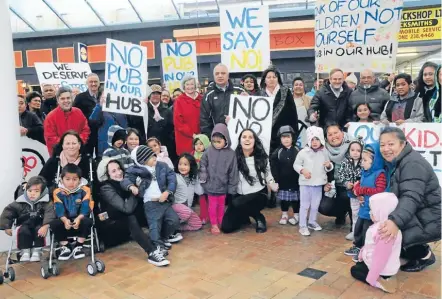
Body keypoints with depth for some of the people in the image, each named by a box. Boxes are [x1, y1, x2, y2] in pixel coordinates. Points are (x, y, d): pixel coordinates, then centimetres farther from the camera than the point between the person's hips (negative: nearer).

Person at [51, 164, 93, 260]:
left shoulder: (85, 190, -7)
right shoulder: (58, 192, -4)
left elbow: (85, 207, -16)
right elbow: (59, 209, -14)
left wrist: (79, 218, -35)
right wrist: (65, 220, -34)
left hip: (79, 220, -1)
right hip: (65, 221, 1)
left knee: (87, 221, -33)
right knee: (53, 224, -28)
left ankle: (78, 246, -10)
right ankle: (66, 247, -6)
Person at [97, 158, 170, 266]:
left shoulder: (124, 181, -1)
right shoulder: (106, 188, -20)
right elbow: (127, 208, -31)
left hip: (127, 223, 7)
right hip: (111, 227, -7)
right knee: (131, 219, -35)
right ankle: (152, 253, -44)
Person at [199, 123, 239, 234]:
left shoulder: (231, 153, -9)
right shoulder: (208, 151, -9)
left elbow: (233, 172, -4)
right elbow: (202, 166, 0)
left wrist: (232, 188, -3)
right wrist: (203, 180, -5)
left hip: (223, 186, 1)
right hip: (211, 185, -1)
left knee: (221, 206, 18)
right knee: (213, 206, 10)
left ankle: (221, 223, 34)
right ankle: (214, 224, 23)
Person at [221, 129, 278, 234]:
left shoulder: (262, 157, -2)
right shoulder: (235, 157, -6)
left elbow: (268, 175, 7)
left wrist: (274, 186, -10)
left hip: (259, 195, -2)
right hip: (239, 195, 2)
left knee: (238, 203, -35)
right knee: (226, 227, -10)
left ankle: (260, 218, -4)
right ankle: (244, 217, 24)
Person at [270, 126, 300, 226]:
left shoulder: (298, 151, -4)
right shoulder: (277, 153, -2)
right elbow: (274, 168, -4)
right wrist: (276, 180, -9)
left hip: (295, 181, -1)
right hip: (283, 181, 1)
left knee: (296, 198, 8)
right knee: (284, 198, 12)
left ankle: (296, 215, 23)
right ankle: (284, 215, 26)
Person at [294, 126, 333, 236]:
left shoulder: (324, 152, 0)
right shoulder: (303, 152, -11)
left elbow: (328, 168, 9)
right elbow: (296, 164, -4)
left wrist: (329, 166, -13)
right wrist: (303, 170, -21)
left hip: (318, 183, 4)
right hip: (305, 183, -4)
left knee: (315, 205, 16)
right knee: (305, 205, 3)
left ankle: (312, 222, 35)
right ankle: (302, 226, 13)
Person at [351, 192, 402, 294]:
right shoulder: (380, 224, -1)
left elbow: (381, 256, -34)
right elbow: (370, 244, 14)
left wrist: (371, 278, -28)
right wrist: (362, 255, 22)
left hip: (382, 269, -11)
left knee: (354, 270, 6)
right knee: (358, 264, 28)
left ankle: (380, 282, -11)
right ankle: (381, 280, 8)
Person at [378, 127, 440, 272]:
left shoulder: (413, 163, -22)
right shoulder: (395, 163, 9)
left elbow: (411, 197, -36)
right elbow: (397, 196, 6)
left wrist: (395, 221, -52)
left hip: (429, 221, -10)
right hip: (416, 216, 10)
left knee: (388, 236, -25)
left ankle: (425, 255, 1)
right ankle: (420, 252, 17)